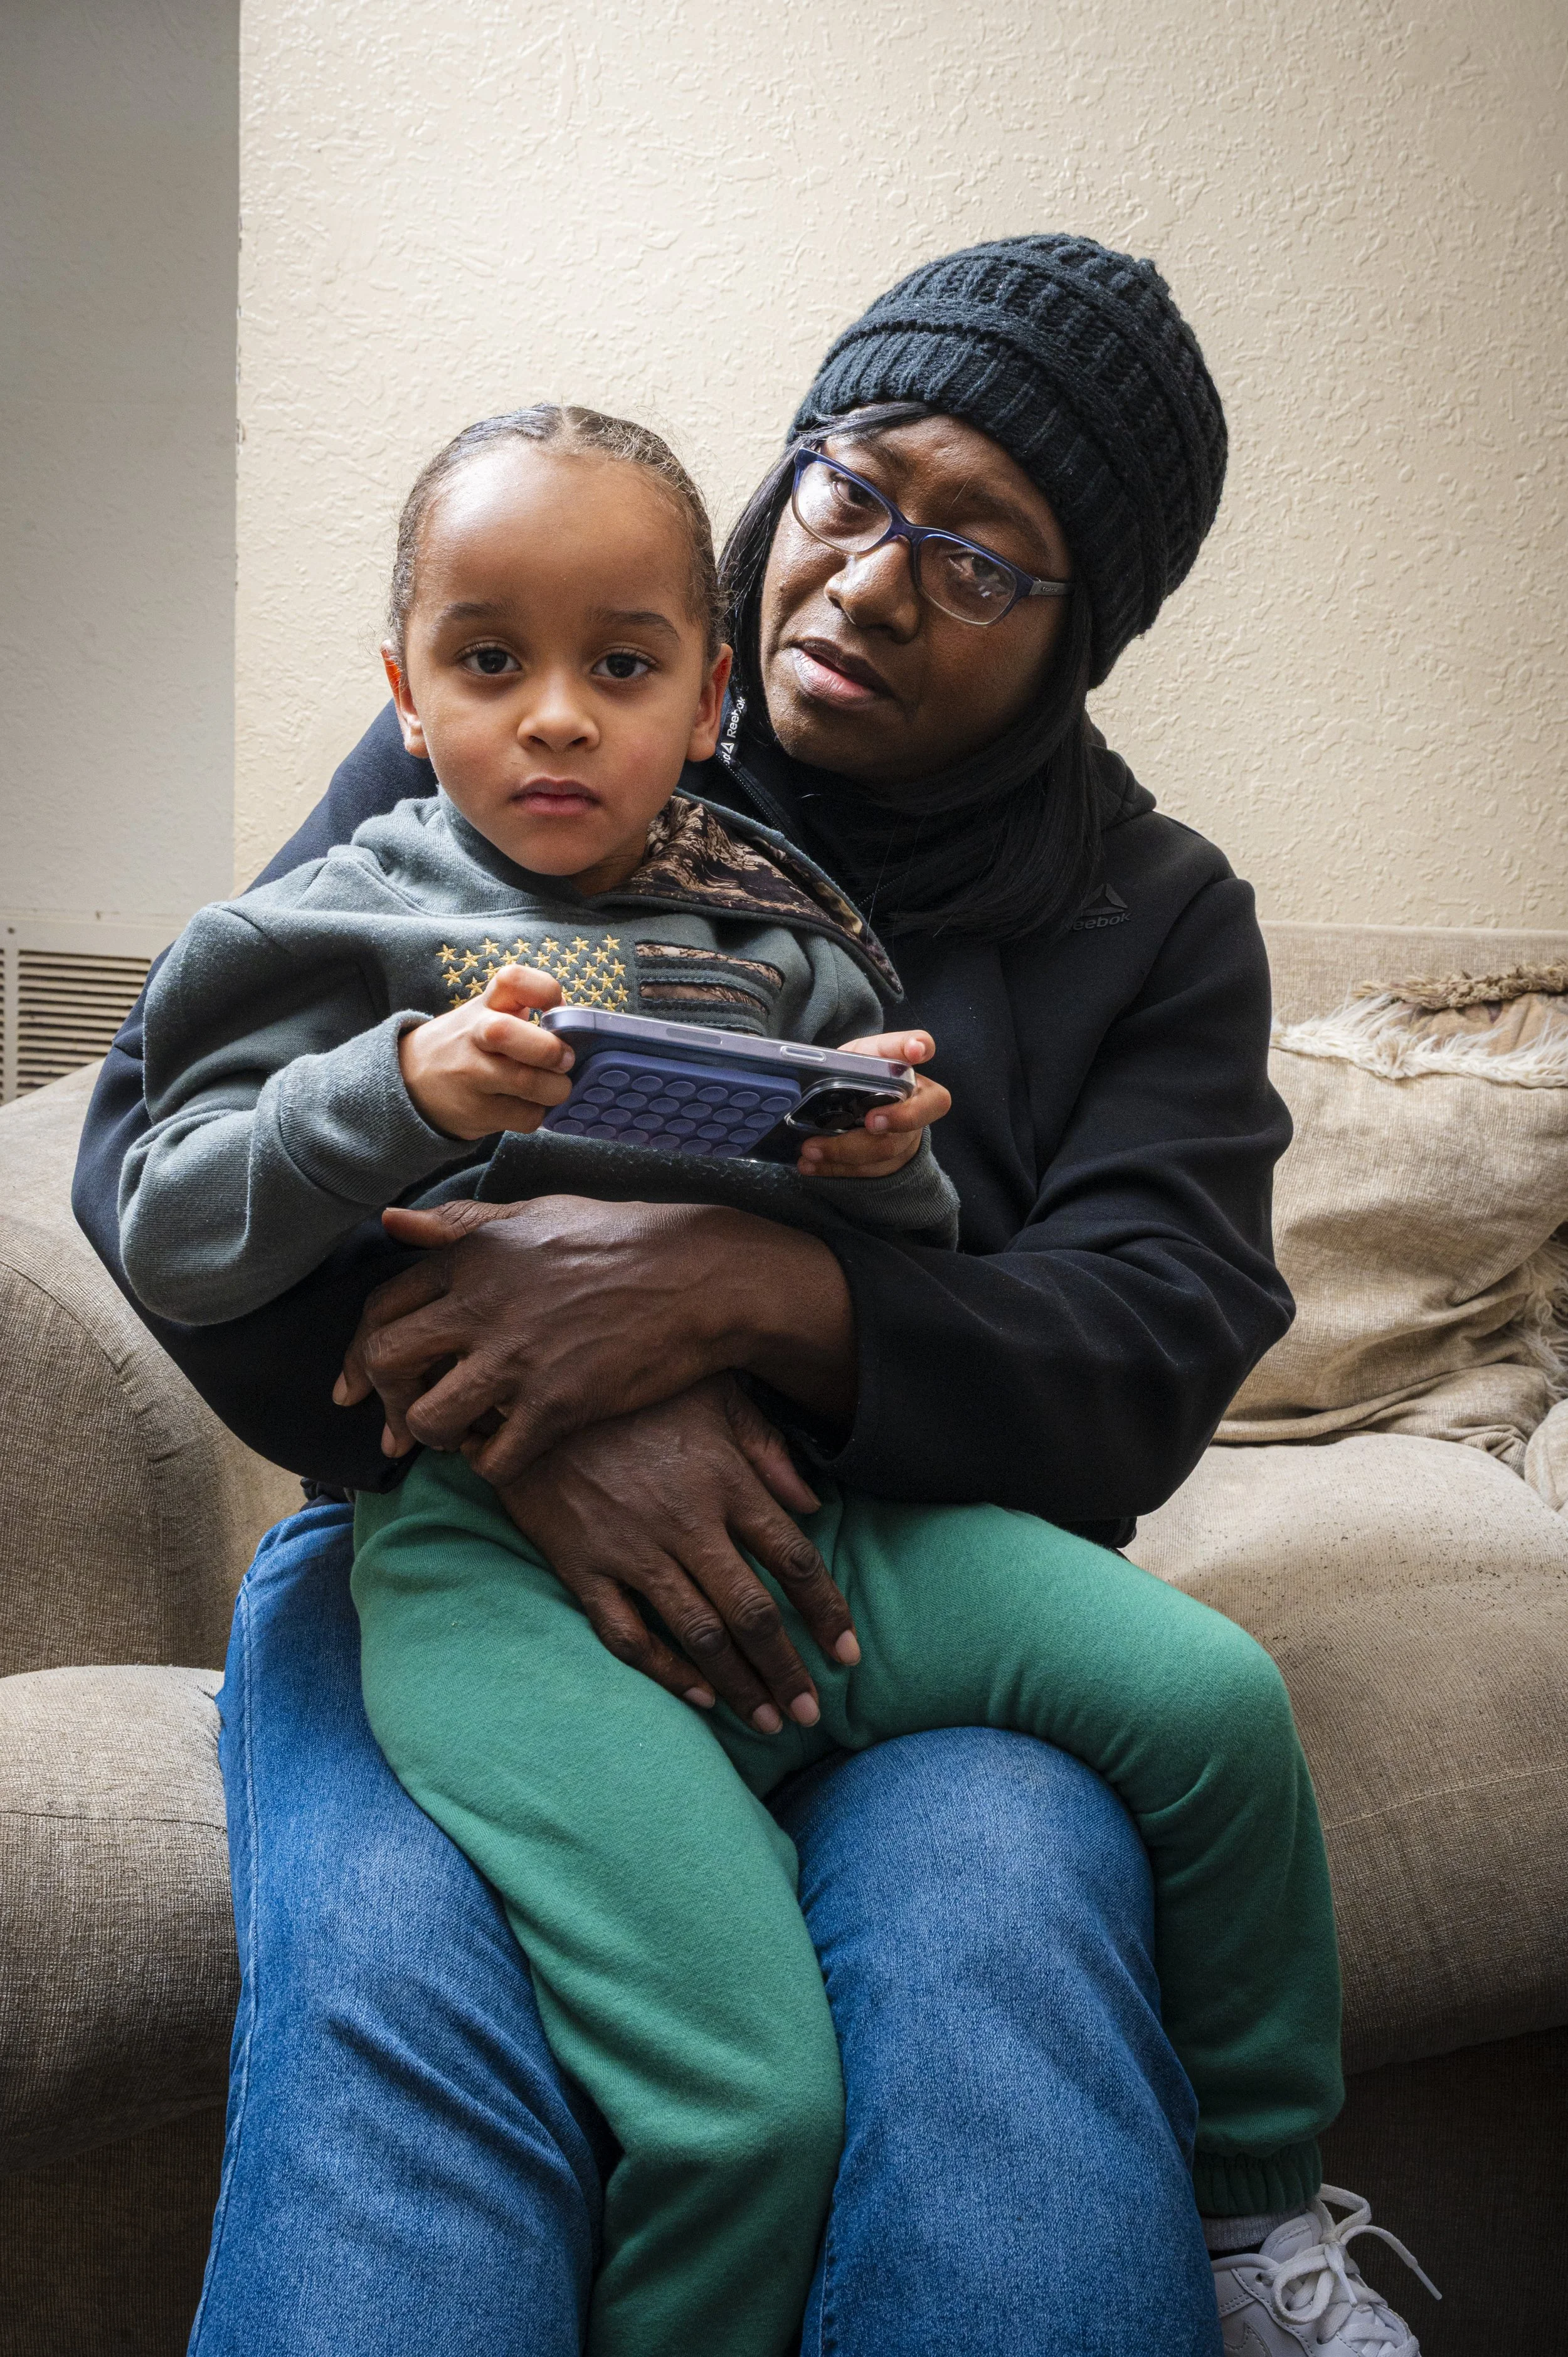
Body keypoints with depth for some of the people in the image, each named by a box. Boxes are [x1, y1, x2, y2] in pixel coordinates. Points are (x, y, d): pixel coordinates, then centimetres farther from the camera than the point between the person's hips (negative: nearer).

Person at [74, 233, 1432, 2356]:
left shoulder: (1157, 921, 8)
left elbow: (1152, 1356, -5)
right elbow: (162, 1124, -2)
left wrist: (748, 1291, -25)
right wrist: (535, 1429, -20)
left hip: (907, 1569, 1)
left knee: (997, 1967, -32)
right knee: (398, 1987, -31)